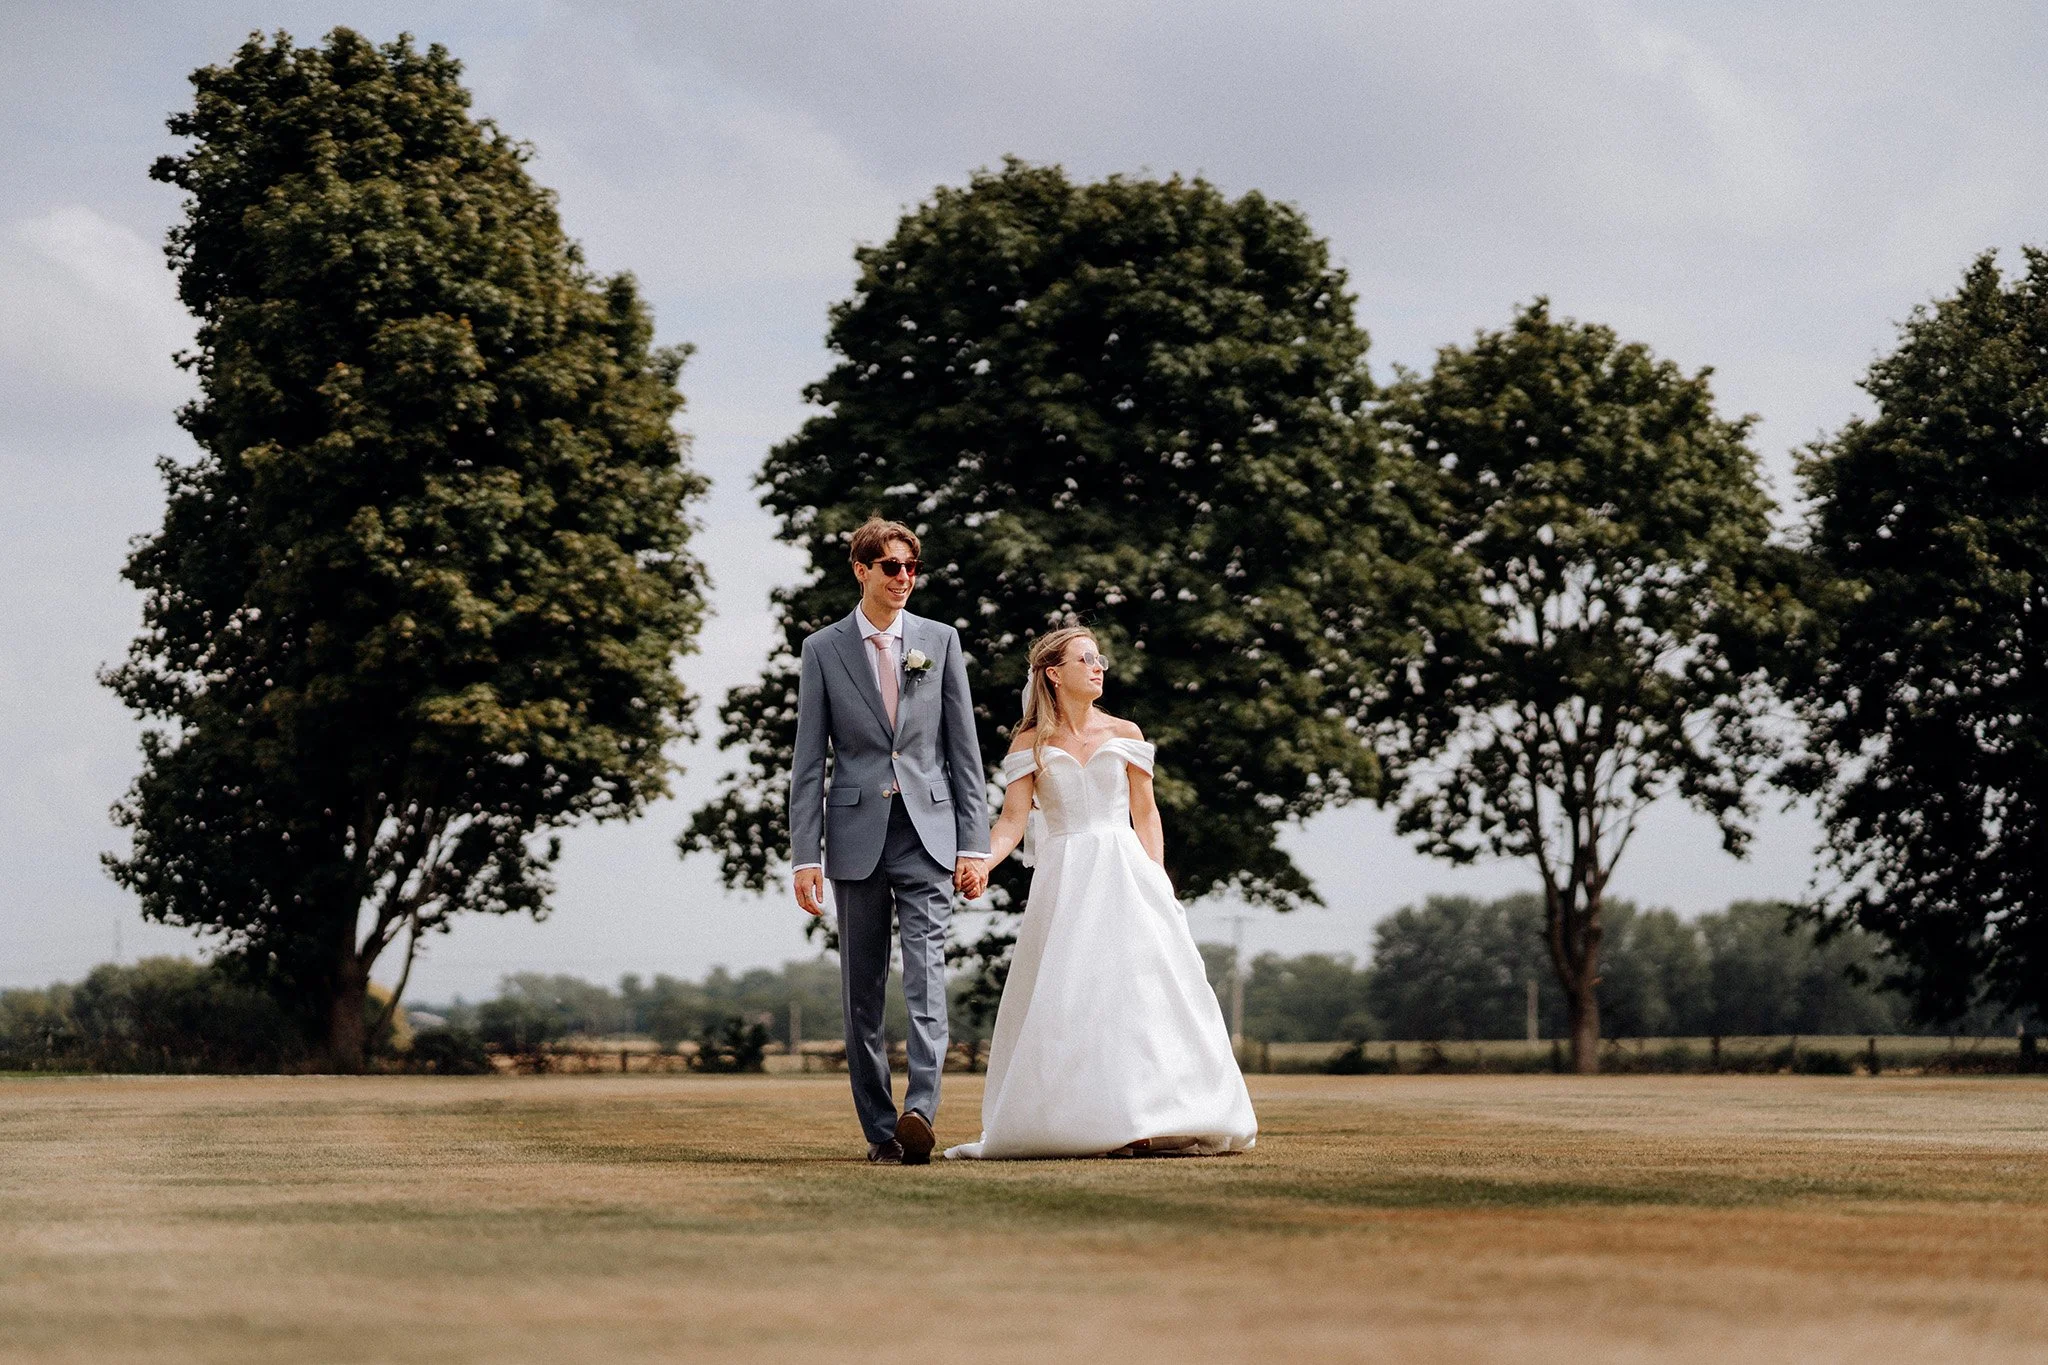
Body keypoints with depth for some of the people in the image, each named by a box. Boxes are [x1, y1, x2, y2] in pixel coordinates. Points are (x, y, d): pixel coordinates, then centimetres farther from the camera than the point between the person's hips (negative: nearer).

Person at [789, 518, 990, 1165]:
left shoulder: (940, 640, 8)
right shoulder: (824, 649, 5)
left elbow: (964, 748, 7)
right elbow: (808, 761, 3)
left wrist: (975, 843, 0)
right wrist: (805, 856, -4)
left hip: (928, 833, 0)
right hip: (857, 834, 0)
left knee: (926, 975, -15)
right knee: (862, 990, 4)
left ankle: (919, 1110, -25)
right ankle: (880, 1129, 10)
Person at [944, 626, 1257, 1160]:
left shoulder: (1124, 735, 9)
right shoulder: (1031, 745, 4)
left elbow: (1145, 815, 10)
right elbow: (1012, 822, -2)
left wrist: (1157, 882, 1)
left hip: (1127, 875, 1)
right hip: (1063, 882, -1)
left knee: (1144, 987, -7)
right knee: (1064, 994, -5)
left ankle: (1148, 1124, -4)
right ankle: (1076, 1122, -1)